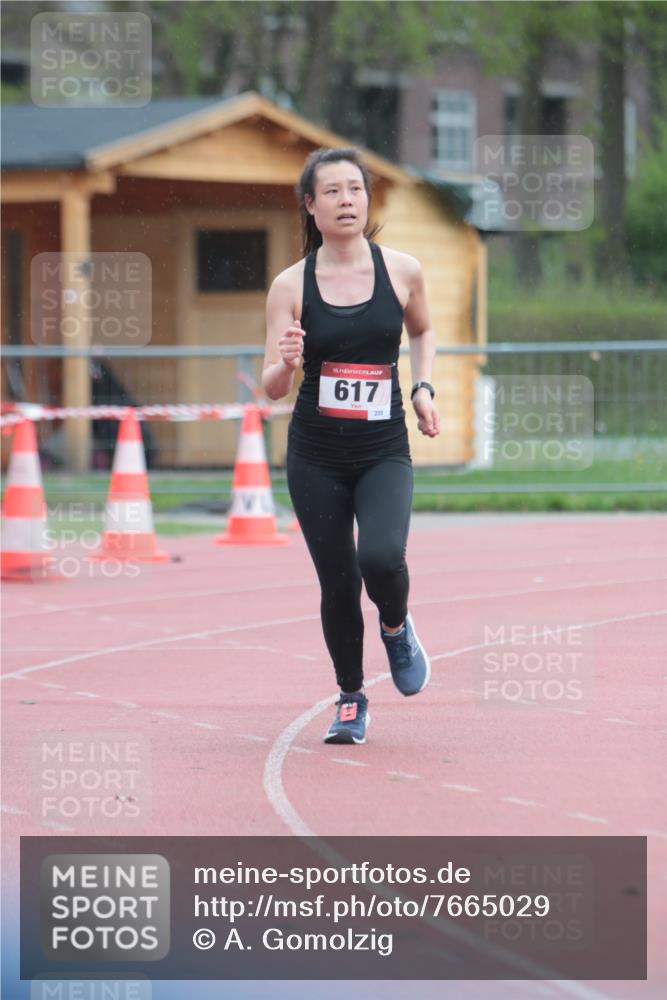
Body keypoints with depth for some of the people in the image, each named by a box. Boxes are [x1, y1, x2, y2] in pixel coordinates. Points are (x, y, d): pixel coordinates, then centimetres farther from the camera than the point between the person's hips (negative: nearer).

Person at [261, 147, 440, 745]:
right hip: (315, 455, 1)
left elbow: (423, 331, 21)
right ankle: (351, 700, 25)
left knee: (382, 557, -24)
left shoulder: (402, 271, -1)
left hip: (384, 451, 0)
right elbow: (272, 388, -4)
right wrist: (285, 363, -26)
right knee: (338, 584, 2)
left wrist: (423, 389, 6)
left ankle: (396, 628, 11)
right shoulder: (291, 286, -4)